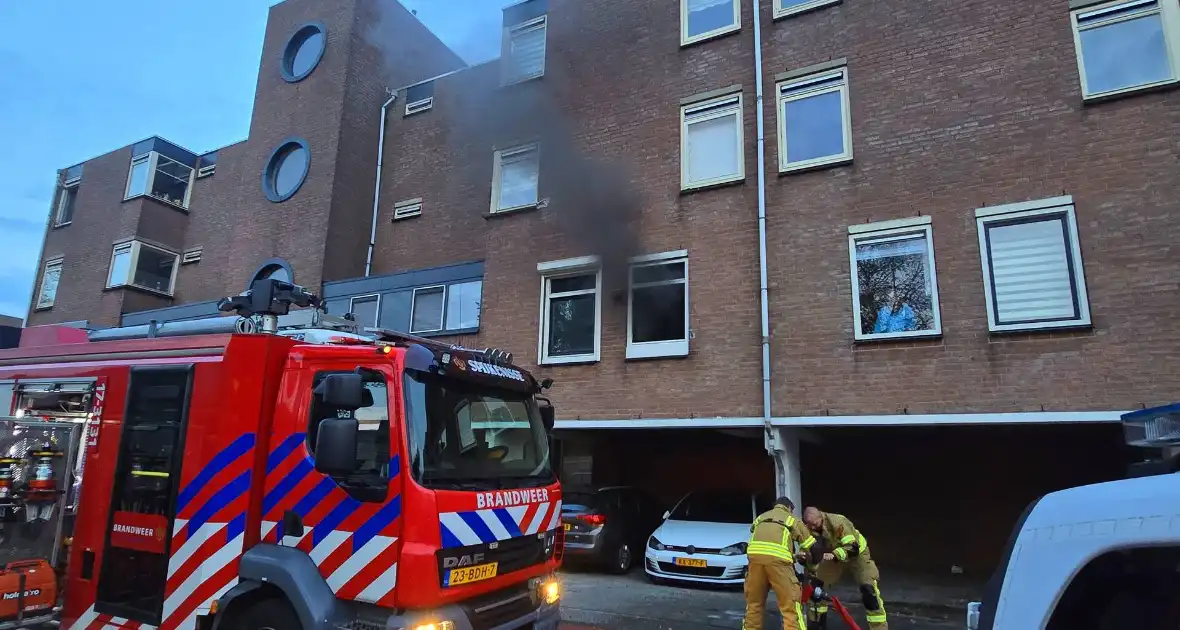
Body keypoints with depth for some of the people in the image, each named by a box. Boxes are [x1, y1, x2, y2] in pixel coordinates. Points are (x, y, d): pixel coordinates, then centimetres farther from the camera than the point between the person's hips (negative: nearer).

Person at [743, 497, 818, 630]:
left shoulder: (760, 517, 36)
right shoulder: (792, 519, 27)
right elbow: (812, 547, 27)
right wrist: (811, 563, 46)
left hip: (754, 554, 3)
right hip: (778, 557, -3)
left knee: (754, 603, 17)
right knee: (791, 606, 2)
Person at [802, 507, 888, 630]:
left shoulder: (837, 522, -38)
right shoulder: (810, 528, -20)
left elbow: (852, 548, -38)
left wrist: (834, 555, -51)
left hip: (857, 552, -5)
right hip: (833, 555, 5)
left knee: (868, 588, -19)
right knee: (816, 583, 2)